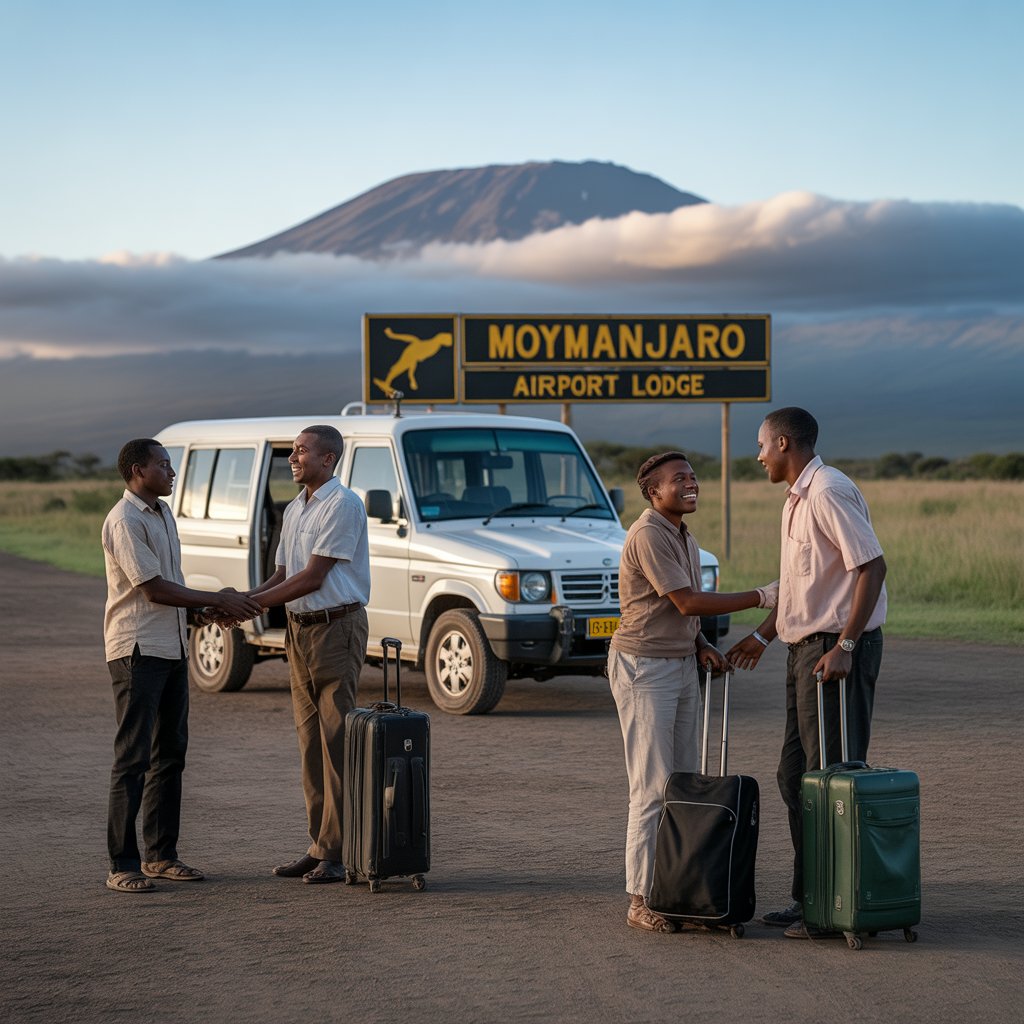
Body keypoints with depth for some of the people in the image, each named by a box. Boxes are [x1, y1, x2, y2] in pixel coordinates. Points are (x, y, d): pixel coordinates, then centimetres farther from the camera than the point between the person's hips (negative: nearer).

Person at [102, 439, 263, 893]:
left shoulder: (163, 514, 15)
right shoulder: (125, 522, -15)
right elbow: (154, 588, -18)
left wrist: (205, 612, 6)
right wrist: (218, 600, -12)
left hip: (172, 649, 10)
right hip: (137, 651, -9)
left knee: (170, 754, 12)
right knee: (133, 758, -9)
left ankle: (161, 854, 19)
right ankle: (122, 865, -7)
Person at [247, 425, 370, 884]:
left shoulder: (343, 505, -12)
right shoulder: (294, 510, 16)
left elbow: (312, 578, -16)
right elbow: (283, 575, 15)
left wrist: (252, 603, -16)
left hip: (337, 627, -9)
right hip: (300, 630, 9)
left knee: (337, 741, -8)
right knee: (311, 740, 9)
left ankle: (341, 851, -7)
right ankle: (320, 846, 14)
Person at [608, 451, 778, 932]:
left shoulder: (686, 539, 15)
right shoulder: (649, 535, -16)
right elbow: (687, 602, -20)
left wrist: (703, 647, 5)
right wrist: (759, 598, -16)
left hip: (681, 665, 9)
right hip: (644, 669, -9)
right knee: (653, 786, -9)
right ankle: (642, 899, -4)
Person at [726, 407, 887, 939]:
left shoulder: (829, 491, -15)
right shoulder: (796, 500, 17)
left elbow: (872, 566, -21)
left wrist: (845, 645, -24)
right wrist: (763, 635, 26)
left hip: (838, 650, -10)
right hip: (807, 648, 10)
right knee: (796, 775, 12)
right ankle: (809, 897, 19)